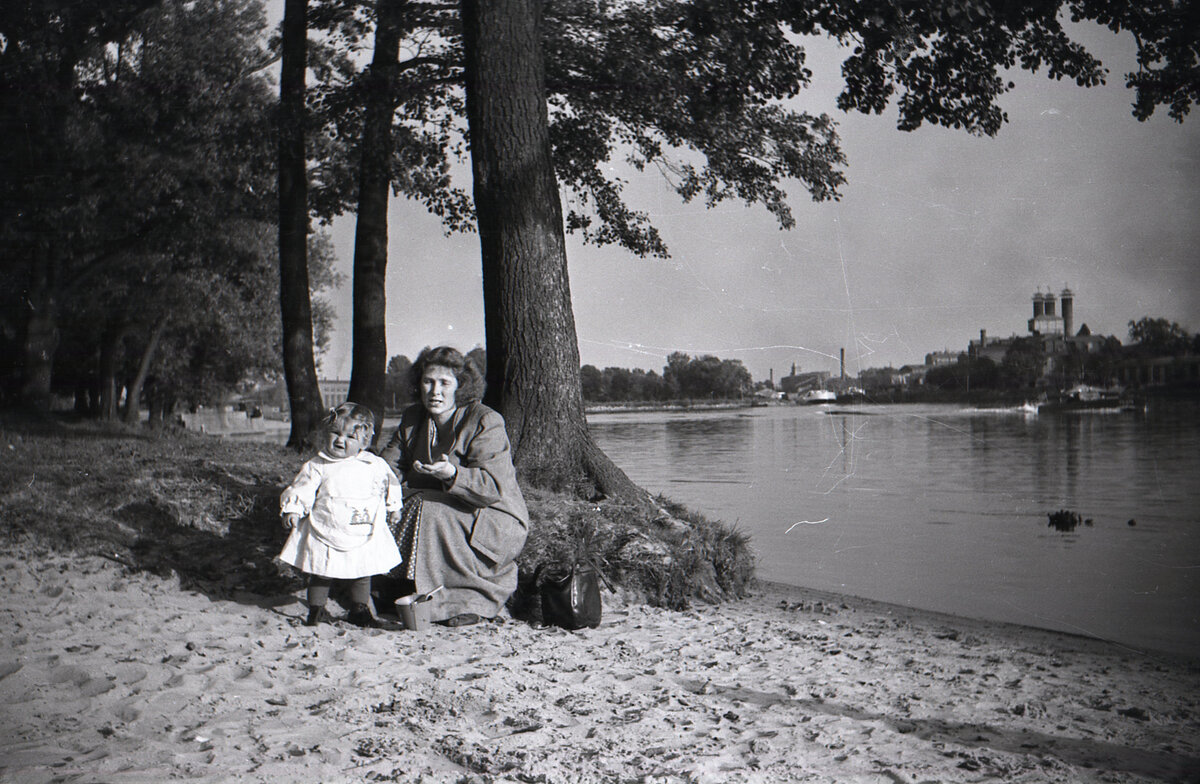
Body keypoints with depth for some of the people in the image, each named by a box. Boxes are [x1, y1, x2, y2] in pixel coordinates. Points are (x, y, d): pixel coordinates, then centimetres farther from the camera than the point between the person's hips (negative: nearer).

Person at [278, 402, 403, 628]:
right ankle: (316, 609, 23)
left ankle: (359, 610, 28)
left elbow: (390, 484, 15)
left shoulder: (375, 465, 1)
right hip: (325, 533, -1)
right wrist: (293, 510, -15)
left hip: (363, 535, 2)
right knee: (320, 574, 6)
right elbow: (302, 488, -4)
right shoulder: (317, 467, -3)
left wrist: (393, 506, 20)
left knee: (363, 574, 11)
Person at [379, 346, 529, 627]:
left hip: (497, 522, -6)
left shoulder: (486, 422, -15)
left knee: (429, 509, -30)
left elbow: (494, 487, -25)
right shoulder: (413, 418, 6)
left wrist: (452, 473, -42)